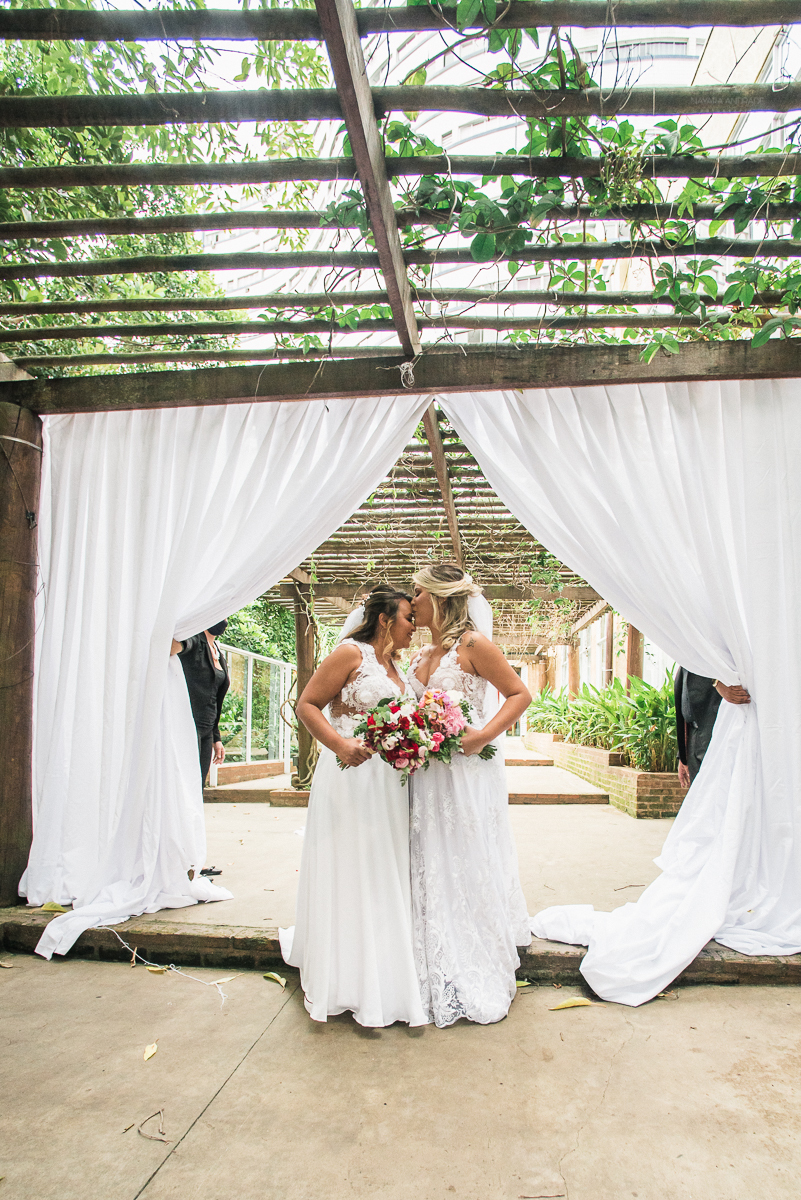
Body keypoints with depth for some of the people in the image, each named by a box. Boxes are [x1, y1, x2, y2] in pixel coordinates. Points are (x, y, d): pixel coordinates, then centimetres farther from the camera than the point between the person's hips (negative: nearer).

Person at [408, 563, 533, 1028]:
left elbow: (521, 695, -10)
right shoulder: (423, 655, 13)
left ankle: (484, 981, 19)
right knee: (434, 871, 11)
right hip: (428, 776, 7)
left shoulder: (473, 644, -9)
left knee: (471, 867, 3)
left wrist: (484, 735, -21)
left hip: (469, 771, -7)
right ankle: (444, 979, 25)